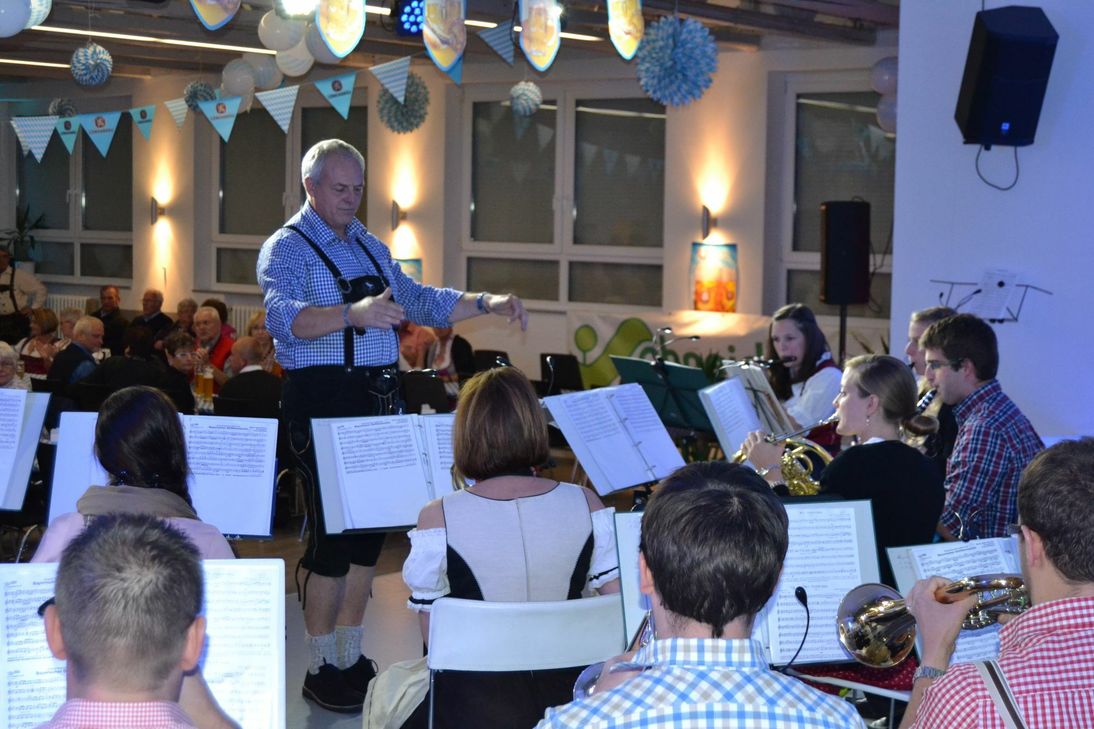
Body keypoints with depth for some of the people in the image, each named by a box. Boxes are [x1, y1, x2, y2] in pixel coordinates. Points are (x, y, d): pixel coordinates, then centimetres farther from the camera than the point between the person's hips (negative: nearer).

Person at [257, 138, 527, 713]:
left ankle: (350, 657, 20)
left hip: (376, 398, 7)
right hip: (322, 400, -7)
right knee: (333, 535, -6)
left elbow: (419, 301, 20)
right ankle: (320, 668, 5)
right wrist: (352, 313, -44)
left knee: (370, 526, 9)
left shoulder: (371, 248, 17)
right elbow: (283, 316, -26)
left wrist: (488, 304, 5)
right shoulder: (286, 249, -8)